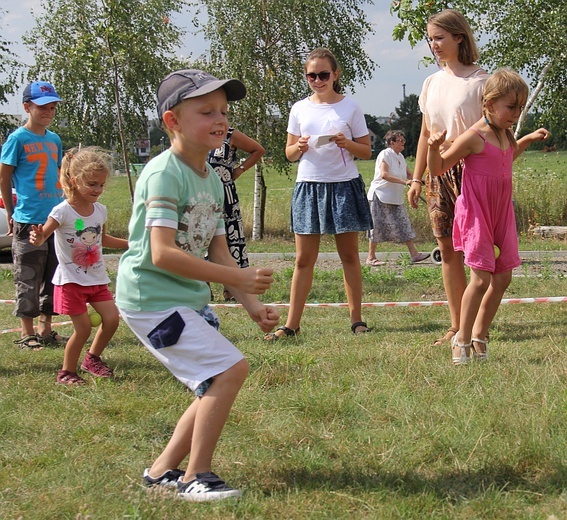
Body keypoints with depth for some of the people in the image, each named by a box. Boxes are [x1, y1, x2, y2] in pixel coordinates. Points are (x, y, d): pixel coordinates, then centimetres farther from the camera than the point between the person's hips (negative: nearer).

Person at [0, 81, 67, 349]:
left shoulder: (54, 140, 12)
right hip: (28, 221, -6)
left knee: (53, 277, 11)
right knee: (28, 279, -2)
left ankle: (45, 329, 21)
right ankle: (27, 333, 6)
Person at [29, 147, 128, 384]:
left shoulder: (100, 210, 3)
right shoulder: (63, 211, -17)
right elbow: (42, 237, -15)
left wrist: (130, 244, 18)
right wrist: (37, 238, -39)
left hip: (96, 278, 6)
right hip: (71, 280, -6)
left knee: (112, 318, -3)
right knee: (83, 328, -6)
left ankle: (92, 358, 21)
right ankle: (66, 372, 14)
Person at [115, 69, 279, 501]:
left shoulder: (212, 178, 10)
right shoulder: (164, 174, -18)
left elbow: (219, 253, 13)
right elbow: (163, 254, -27)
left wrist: (252, 304, 1)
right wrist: (238, 277, -27)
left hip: (191, 299, 10)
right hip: (152, 298, -10)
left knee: (217, 386, 13)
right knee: (230, 368, -17)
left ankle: (163, 470, 24)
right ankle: (196, 477, -6)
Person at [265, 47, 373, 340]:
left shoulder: (350, 108, 3)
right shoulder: (299, 109, 8)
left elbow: (366, 152, 5)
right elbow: (289, 153, 13)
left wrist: (347, 144, -14)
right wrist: (299, 147, -9)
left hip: (344, 185, -1)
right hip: (308, 186, 2)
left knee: (349, 255, 5)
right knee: (304, 259, 1)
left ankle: (356, 319, 13)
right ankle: (291, 324, 3)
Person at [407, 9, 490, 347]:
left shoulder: (480, 81, -5)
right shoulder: (432, 83, 13)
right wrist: (416, 178, 15)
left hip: (471, 172, -6)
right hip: (438, 175, 6)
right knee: (447, 250, 6)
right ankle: (457, 327, 11)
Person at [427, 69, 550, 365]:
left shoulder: (505, 134, 9)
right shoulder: (474, 137, -15)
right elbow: (438, 169, -9)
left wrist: (529, 139, 27)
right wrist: (434, 148, -28)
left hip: (501, 215, 8)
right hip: (476, 214, -8)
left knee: (503, 277, 7)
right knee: (481, 278, -12)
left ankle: (479, 336, 19)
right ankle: (462, 338, 3)